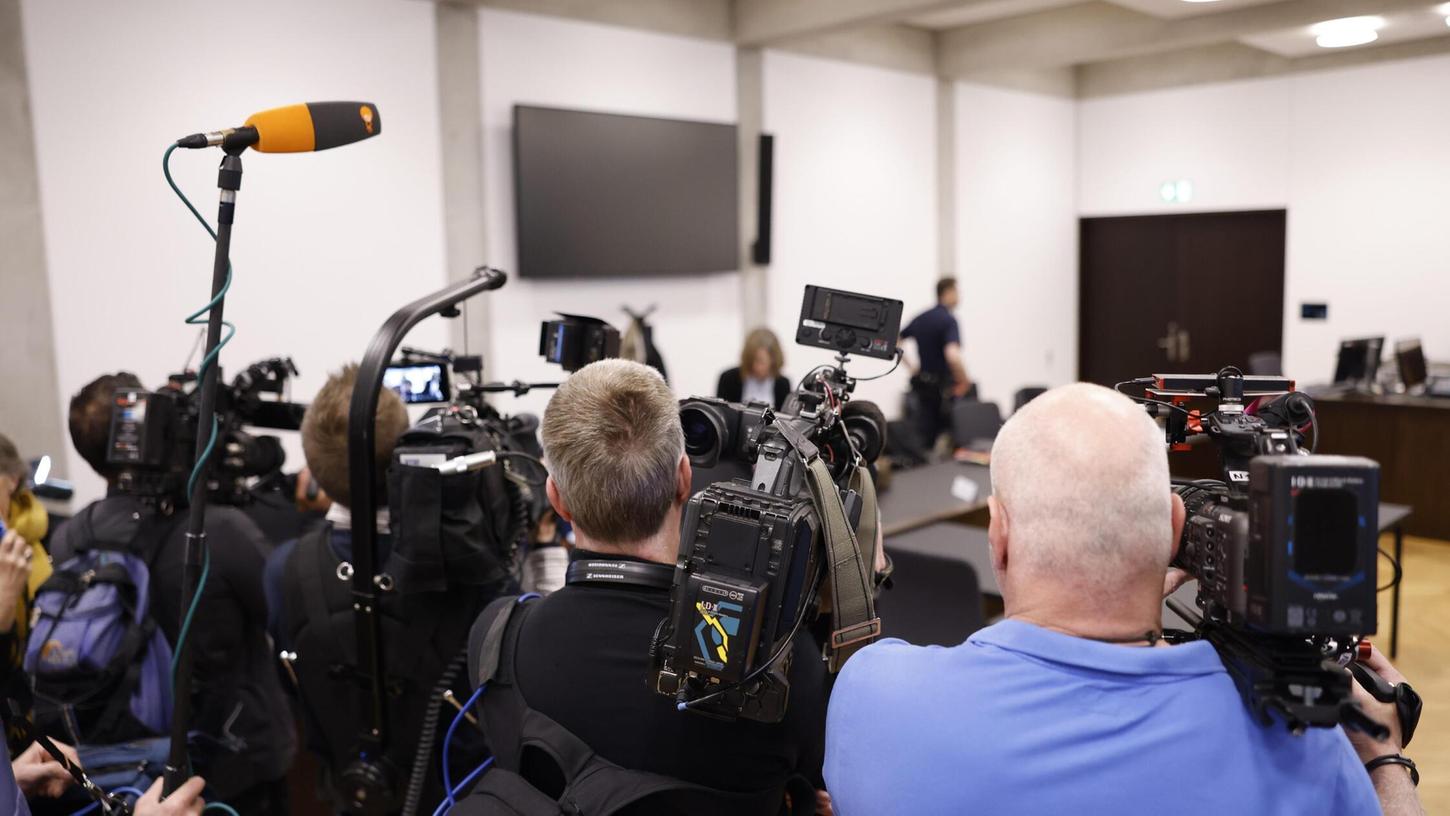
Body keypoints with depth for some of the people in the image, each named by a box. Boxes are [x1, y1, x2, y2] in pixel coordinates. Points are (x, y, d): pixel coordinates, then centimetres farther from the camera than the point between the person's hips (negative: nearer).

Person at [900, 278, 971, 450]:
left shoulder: (920, 318, 8)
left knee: (925, 434, 7)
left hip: (922, 383, 6)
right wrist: (964, 381, -17)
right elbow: (952, 355, -30)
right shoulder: (949, 320, -14)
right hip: (944, 385, -6)